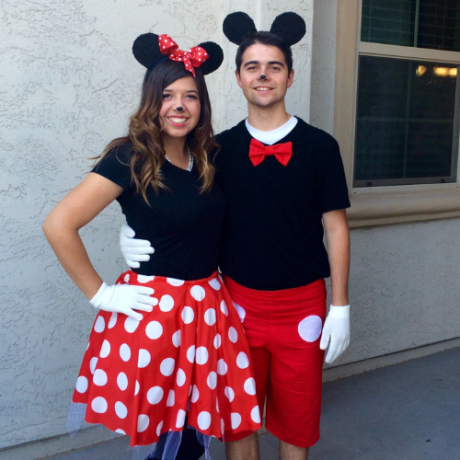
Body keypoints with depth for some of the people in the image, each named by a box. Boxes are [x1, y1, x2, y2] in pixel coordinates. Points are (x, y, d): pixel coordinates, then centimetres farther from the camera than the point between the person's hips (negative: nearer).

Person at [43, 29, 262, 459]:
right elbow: (58, 225, -17)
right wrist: (99, 294, -11)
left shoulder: (207, 156, 6)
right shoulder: (130, 158, -12)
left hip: (208, 305, 6)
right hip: (154, 307, -5)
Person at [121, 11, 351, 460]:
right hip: (238, 301, 1)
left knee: (295, 416, 14)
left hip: (302, 305, -1)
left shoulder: (319, 146, -3)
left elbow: (335, 228, -1)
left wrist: (340, 307, -2)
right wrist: (137, 235, -13)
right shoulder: (220, 148, 1)